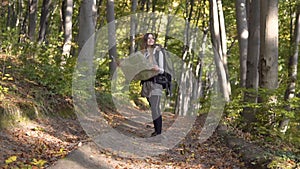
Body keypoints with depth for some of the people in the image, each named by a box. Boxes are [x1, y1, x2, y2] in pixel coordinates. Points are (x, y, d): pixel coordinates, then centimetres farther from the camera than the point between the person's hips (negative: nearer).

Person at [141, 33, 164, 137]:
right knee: (153, 108, 8)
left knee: (155, 108, -12)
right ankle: (156, 130, 13)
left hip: (156, 82, -5)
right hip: (146, 83, 5)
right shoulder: (143, 53, 13)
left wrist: (158, 69, -26)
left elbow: (162, 70, -5)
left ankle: (158, 131, -9)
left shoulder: (158, 52, -2)